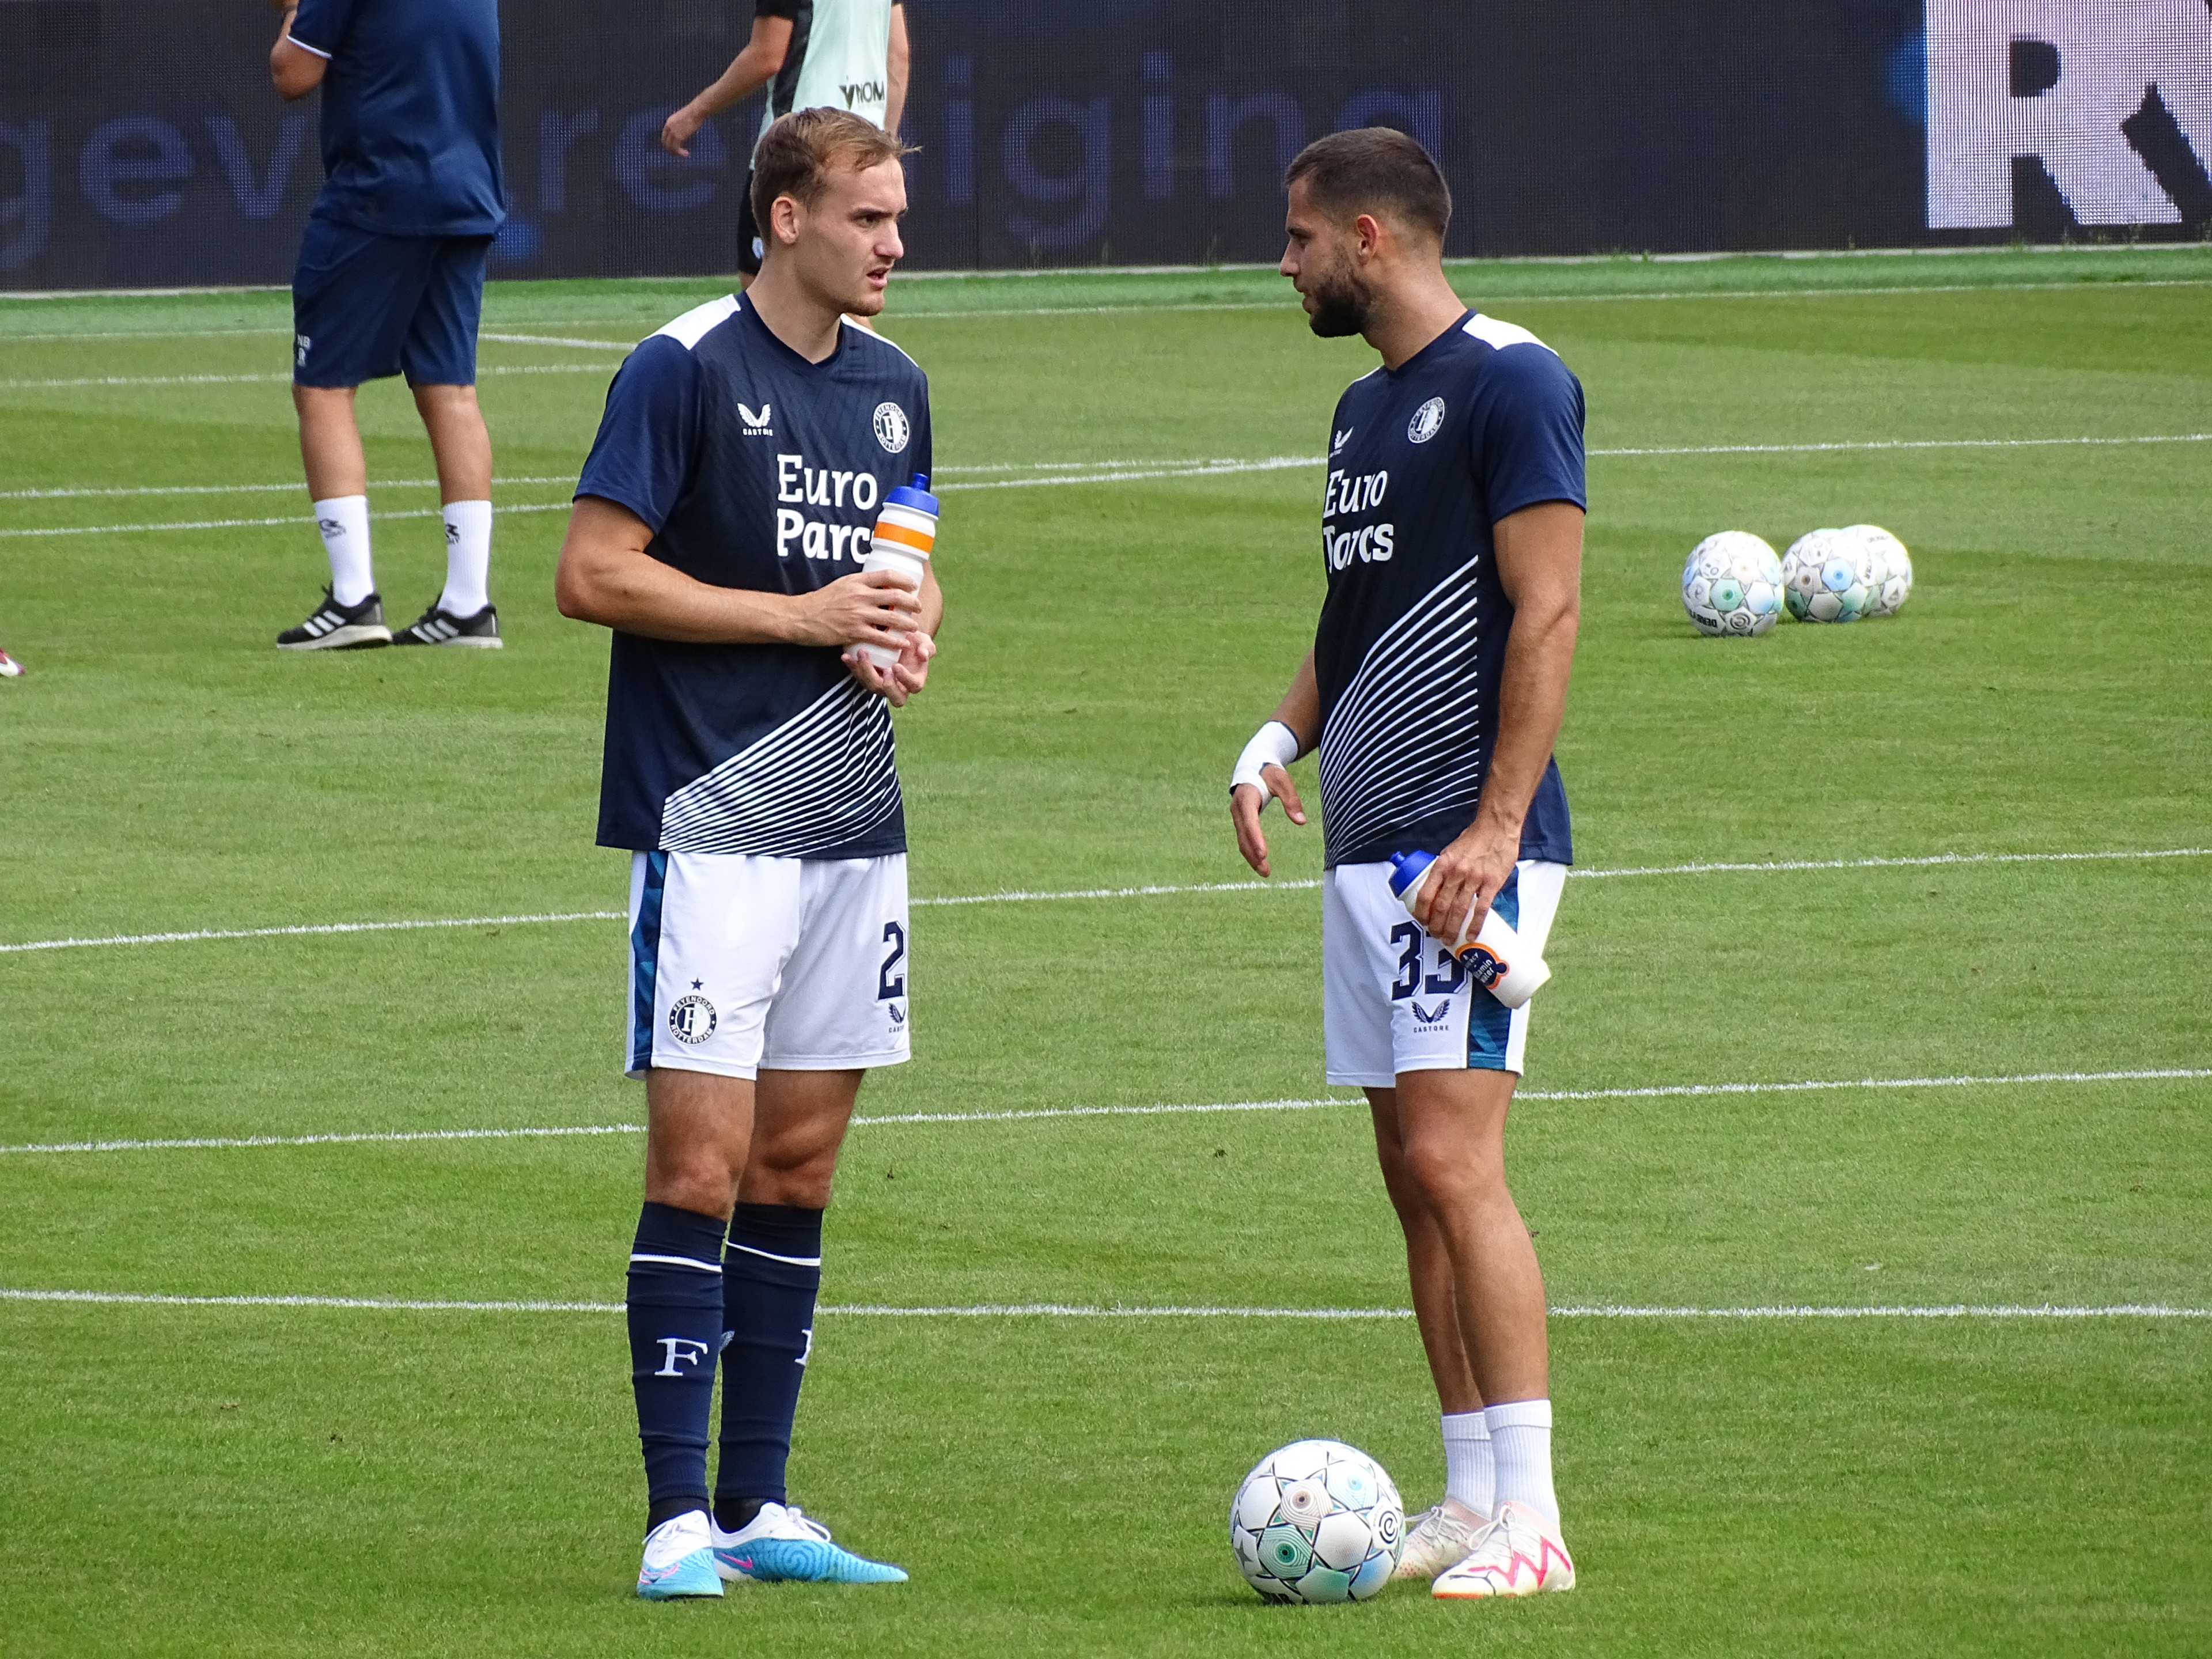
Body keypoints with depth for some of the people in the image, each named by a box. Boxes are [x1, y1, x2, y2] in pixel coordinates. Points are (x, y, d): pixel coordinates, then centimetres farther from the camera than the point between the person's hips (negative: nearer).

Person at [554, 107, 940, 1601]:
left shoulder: (892, 386, 14)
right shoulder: (684, 370, -8)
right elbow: (592, 574, -11)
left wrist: (911, 635, 1)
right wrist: (802, 615, -14)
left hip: (855, 831, 7)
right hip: (710, 826, -7)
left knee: (799, 1166, 9)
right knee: (700, 1164, -8)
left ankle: (759, 1505, 14)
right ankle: (680, 1519, -7)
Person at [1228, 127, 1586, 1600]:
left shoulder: (1508, 382, -10)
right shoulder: (1366, 407, 18)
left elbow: (1546, 614, -15)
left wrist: (1496, 830, -21)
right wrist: (1283, 739, 9)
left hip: (1466, 839, -9)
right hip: (1368, 841, 9)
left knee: (1453, 1157, -15)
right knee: (1414, 1169, 8)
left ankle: (1530, 1516, -15)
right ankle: (1474, 1498, 12)